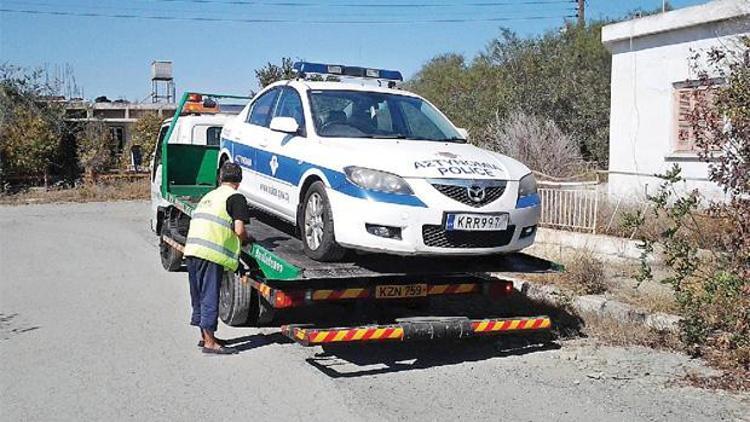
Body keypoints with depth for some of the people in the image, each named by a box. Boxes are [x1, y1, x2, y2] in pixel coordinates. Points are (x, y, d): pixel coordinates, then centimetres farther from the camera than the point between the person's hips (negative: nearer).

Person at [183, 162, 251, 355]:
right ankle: (210, 343, 0)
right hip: (211, 253, -8)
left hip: (192, 249, 8)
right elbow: (239, 229, -10)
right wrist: (246, 239, 12)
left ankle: (205, 336, 27)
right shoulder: (236, 197, 1)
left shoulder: (208, 196, 25)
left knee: (199, 296, 16)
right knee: (210, 297, -4)